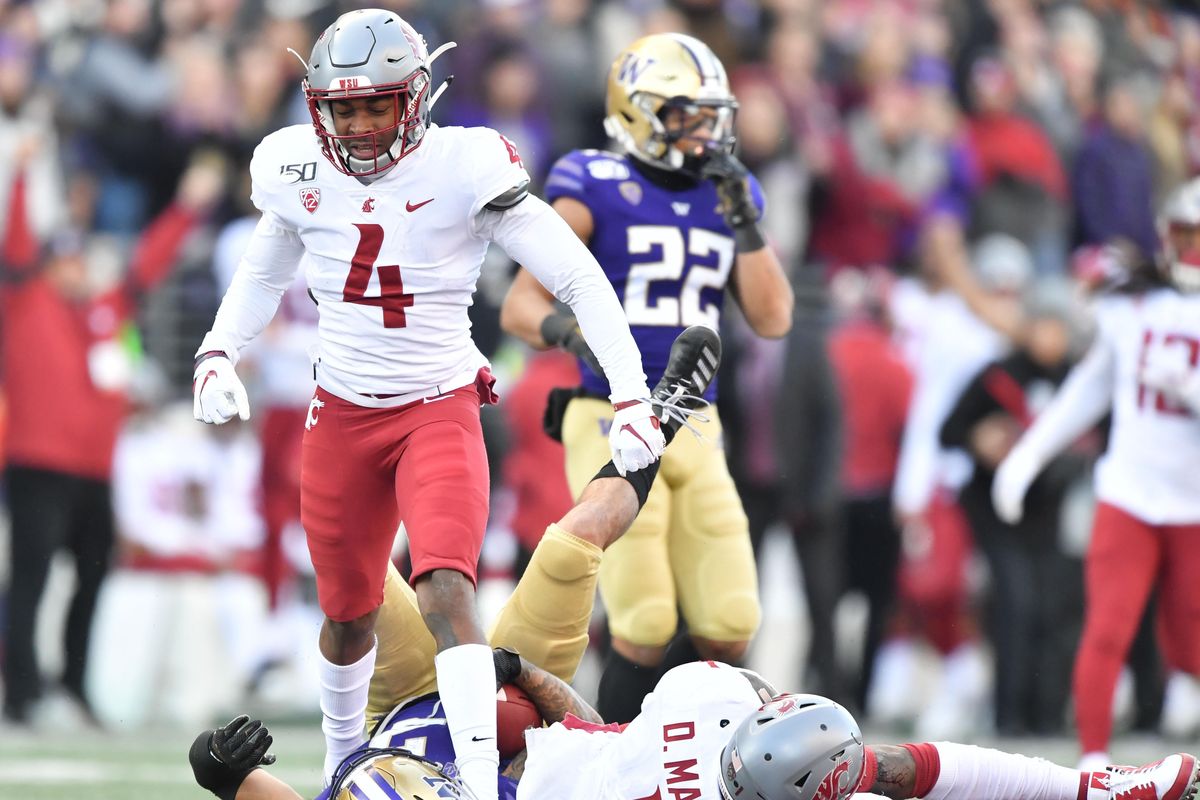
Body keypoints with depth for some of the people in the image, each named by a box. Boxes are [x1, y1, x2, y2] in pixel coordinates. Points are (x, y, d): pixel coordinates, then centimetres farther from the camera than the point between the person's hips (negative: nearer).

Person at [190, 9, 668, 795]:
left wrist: (632, 394, -17)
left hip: (440, 412, -4)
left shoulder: (464, 169, -16)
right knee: (349, 613, 14)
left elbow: (580, 279, -12)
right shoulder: (298, 172, -3)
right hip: (343, 416, 4)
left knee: (445, 588, -24)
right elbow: (263, 275, 20)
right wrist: (219, 353, 4)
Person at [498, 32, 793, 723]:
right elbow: (520, 307, -6)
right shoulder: (595, 192, -4)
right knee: (647, 632, -10)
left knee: (730, 631, -2)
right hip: (615, 425, -5)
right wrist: (566, 330, -28)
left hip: (695, 434, 5)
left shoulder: (728, 195, 12)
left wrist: (746, 224, -5)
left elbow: (773, 321, 6)